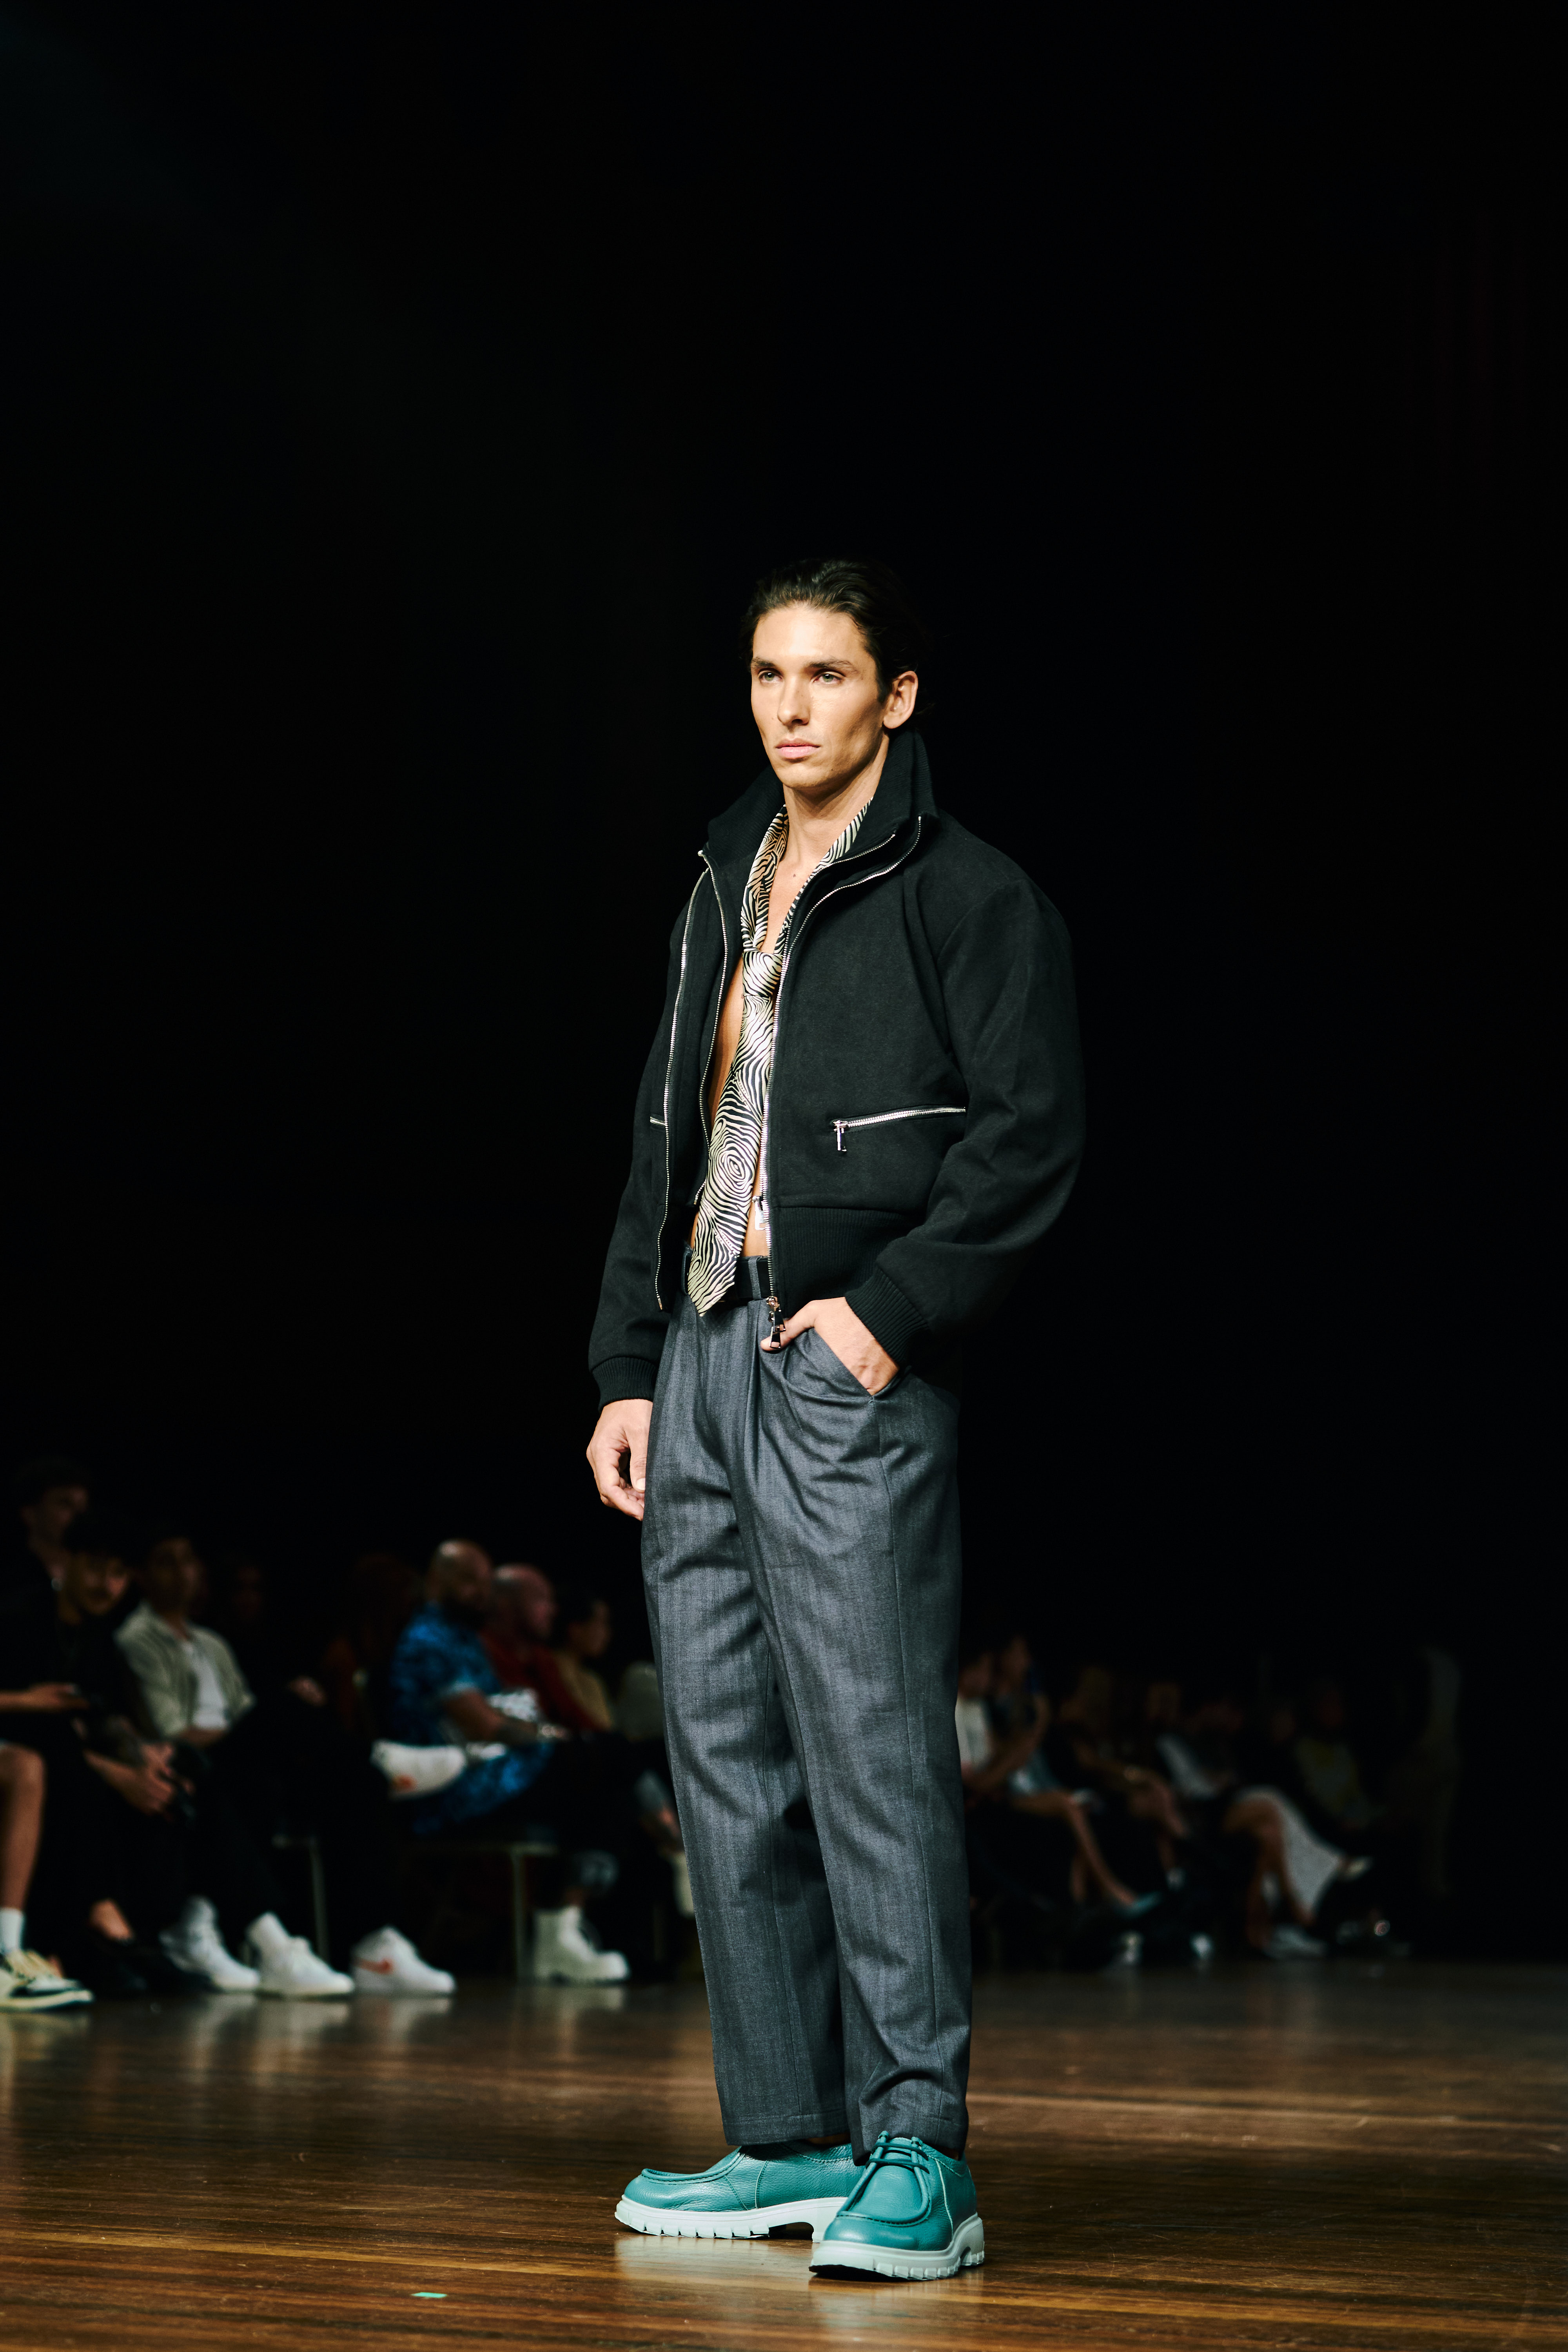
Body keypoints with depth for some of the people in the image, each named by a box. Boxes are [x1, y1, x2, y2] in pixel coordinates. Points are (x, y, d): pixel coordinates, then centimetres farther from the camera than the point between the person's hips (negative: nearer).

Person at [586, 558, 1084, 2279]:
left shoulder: (971, 899, -2)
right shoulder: (722, 896, 20)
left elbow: (1032, 1135, -9)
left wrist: (895, 1307, -15)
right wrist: (629, 1364, 15)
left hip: (849, 1365, -7)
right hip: (703, 1361, 8)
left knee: (872, 1760, -11)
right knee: (727, 1766, 7)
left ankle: (915, 2154, -7)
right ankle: (789, 2138, 13)